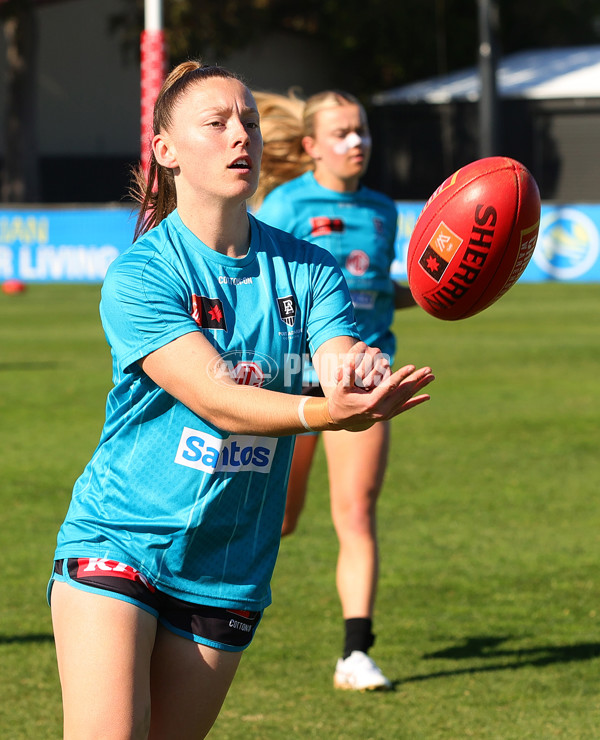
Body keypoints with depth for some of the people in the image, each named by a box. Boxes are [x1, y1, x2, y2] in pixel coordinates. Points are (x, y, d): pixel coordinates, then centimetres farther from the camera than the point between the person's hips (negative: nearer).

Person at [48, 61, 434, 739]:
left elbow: (341, 358, -12)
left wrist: (357, 374, -38)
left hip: (228, 576, 4)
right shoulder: (139, 274, -11)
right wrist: (327, 413, -40)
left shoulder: (307, 270, 4)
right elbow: (214, 399, -22)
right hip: (116, 547, -4)